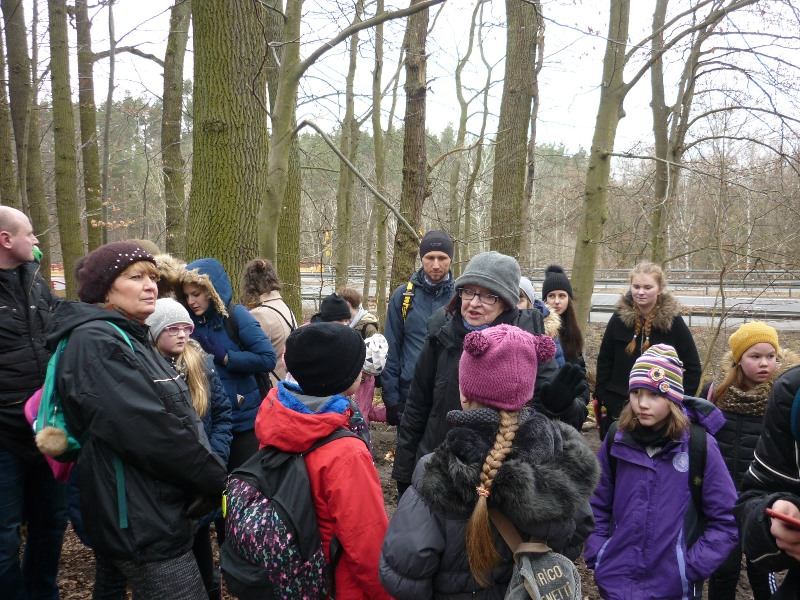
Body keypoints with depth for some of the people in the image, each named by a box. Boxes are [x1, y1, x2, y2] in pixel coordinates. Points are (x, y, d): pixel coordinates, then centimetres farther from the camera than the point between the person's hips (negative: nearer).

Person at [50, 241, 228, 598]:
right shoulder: (94, 343, -18)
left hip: (152, 512, 10)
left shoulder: (130, 338, 14)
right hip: (140, 522, -10)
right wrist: (215, 477, -16)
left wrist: (207, 475, 4)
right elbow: (147, 429, -27)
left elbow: (176, 418, 14)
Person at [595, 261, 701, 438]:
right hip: (618, 406, 2)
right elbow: (604, 361, 5)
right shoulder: (619, 318, -1)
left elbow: (692, 367, 1)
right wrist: (601, 399, 1)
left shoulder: (673, 321, -6)